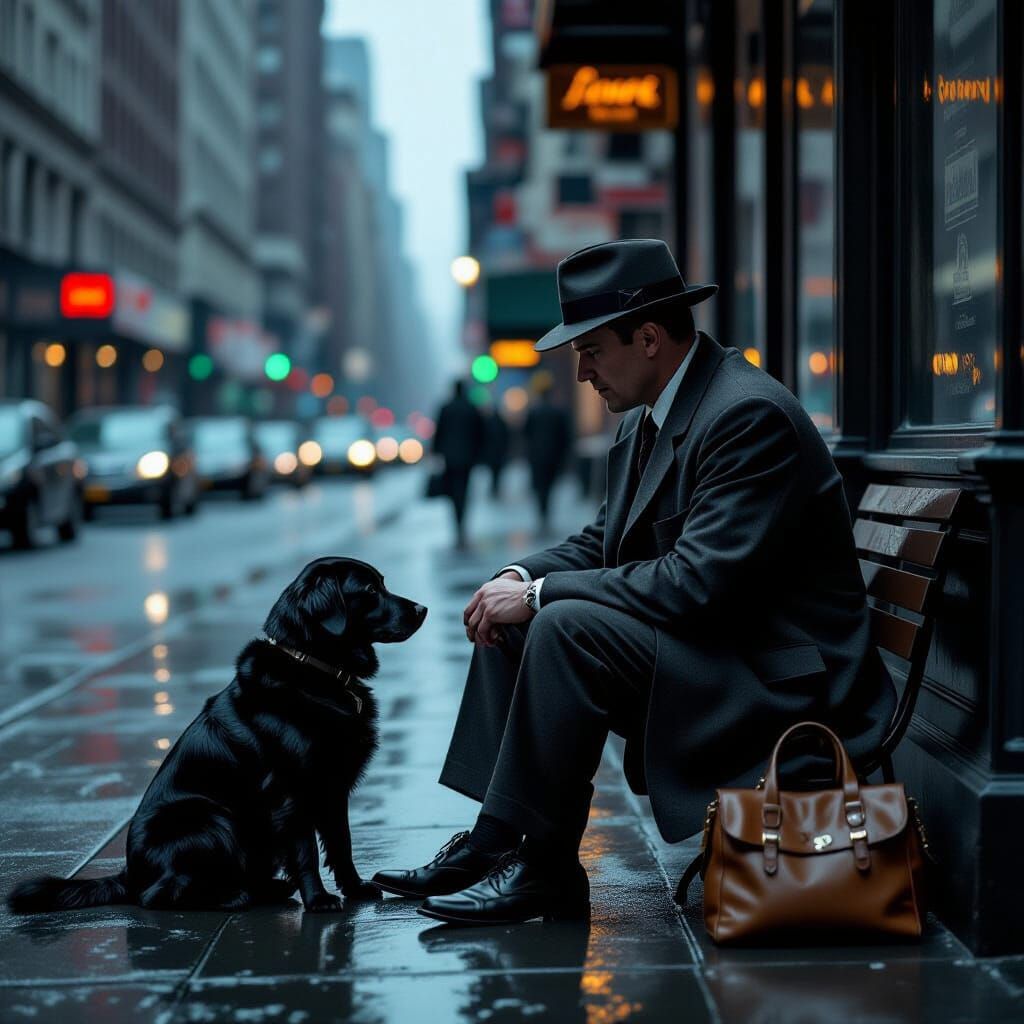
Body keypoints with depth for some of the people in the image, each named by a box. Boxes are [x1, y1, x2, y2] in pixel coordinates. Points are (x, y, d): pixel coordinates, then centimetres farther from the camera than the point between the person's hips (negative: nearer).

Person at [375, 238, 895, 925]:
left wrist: (542, 594, -22)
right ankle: (495, 839, 3)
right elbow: (605, 541, 16)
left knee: (568, 627, -26)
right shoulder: (649, 416, 9)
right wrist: (523, 579, -5)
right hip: (698, 644, 10)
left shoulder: (751, 415, -22)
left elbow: (697, 583, -28)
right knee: (510, 623, 6)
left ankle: (545, 869, -16)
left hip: (780, 681, -10)